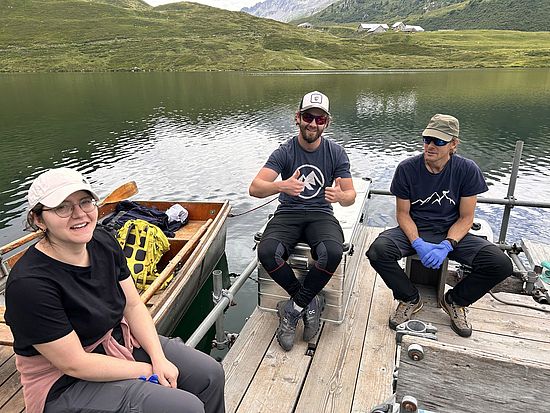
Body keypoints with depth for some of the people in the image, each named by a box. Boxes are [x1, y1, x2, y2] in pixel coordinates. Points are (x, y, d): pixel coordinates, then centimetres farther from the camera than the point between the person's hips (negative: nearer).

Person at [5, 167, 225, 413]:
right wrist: (147, 370, -15)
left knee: (210, 373, 1)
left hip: (121, 340, 7)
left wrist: (159, 358, -11)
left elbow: (133, 305, 0)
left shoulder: (103, 242, -7)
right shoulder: (29, 283, -27)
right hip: (65, 384, -6)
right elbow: (74, 365, -23)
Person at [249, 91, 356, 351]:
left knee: (333, 253, -33)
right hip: (288, 214, 0)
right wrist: (282, 186, -38)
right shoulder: (284, 152, -4)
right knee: (267, 252, -31)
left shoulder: (336, 153, 1)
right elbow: (254, 188, -15)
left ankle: (293, 310, -11)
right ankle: (311, 304, -8)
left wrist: (340, 196, -27)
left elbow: (351, 196, -1)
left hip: (321, 214, 1)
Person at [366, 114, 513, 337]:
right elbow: (403, 214, -5)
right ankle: (410, 298, 0)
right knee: (378, 251, -30)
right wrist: (418, 244, -22)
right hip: (414, 230, 0)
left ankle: (455, 301, 8)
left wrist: (446, 246, -21)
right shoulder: (407, 168, -10)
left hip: (451, 232, 1)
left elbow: (466, 218, -5)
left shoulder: (467, 170, -9)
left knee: (501, 264, -22)